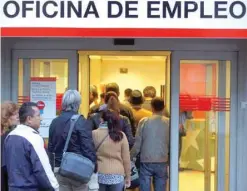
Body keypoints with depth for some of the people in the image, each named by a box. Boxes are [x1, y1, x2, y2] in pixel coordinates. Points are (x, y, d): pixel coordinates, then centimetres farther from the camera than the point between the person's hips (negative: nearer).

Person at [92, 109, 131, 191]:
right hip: (117, 176, 1)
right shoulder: (121, 135, 0)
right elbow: (126, 158, 3)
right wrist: (128, 176, 13)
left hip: (99, 175, 0)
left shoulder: (94, 134, -3)